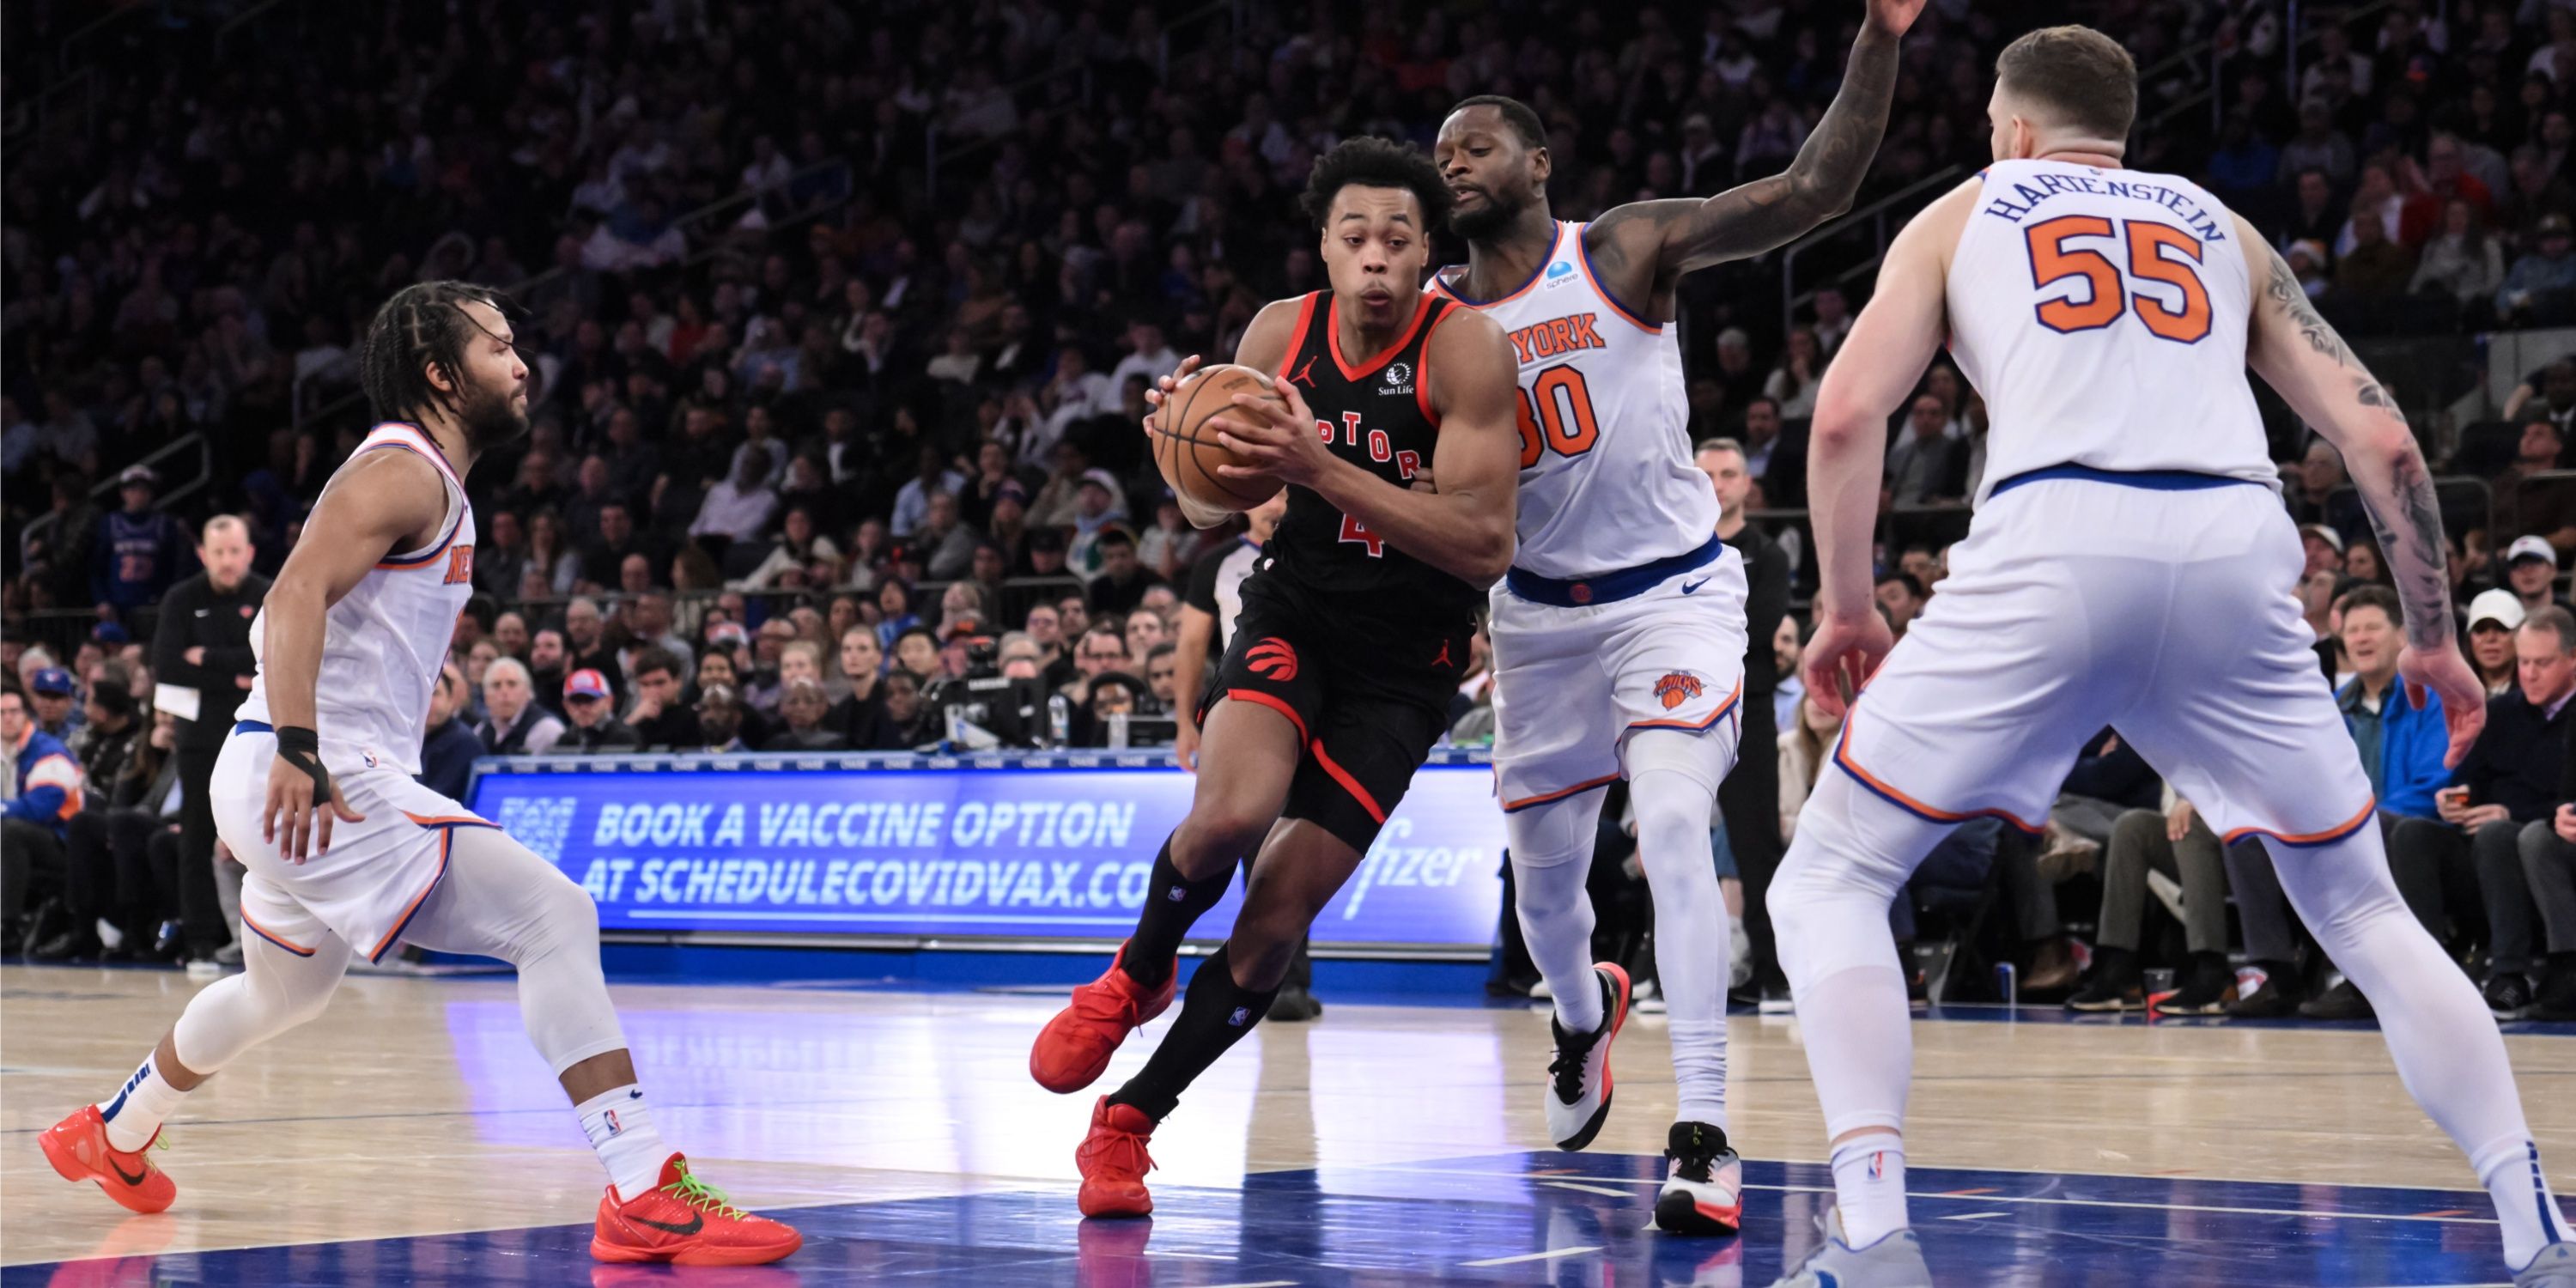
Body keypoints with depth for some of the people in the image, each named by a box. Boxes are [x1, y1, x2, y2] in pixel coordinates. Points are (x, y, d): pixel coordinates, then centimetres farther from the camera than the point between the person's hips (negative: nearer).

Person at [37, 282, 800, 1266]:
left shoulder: (429, 484, 20)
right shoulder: (404, 472, -11)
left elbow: (308, 609, 30)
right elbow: (298, 594, -25)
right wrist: (298, 750, -35)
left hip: (312, 785, 11)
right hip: (317, 778, -11)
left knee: (283, 992, 33)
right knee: (556, 915, -20)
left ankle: (112, 1137, 53)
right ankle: (644, 1196, -28)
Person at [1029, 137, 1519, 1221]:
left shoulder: (1465, 350, -18)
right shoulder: (1278, 335, -5)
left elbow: (1485, 546, -26)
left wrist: (1320, 467, -33)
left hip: (1404, 660, -2)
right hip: (1292, 614, 2)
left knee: (1282, 910, -6)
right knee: (1230, 811, -29)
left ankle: (1130, 1119, 11)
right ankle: (1136, 975, 2)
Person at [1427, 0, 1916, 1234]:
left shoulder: (1631, 249, -11)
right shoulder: (1433, 316, -1)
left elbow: (1814, 189, -20)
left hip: (1671, 591, -4)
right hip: (1540, 610, 5)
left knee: (1673, 822, -25)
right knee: (1541, 866, 14)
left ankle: (1703, 1132, -24)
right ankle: (1583, 1014, 51)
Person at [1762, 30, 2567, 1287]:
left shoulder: (1962, 214, 24)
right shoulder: (2220, 227, 30)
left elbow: (1848, 413, 9)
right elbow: (2380, 439, 19)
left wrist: (1845, 607, 20)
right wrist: (2431, 635, 28)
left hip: (2053, 541, -3)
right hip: (2236, 543, 3)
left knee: (1828, 880, 10)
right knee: (2363, 910, 20)